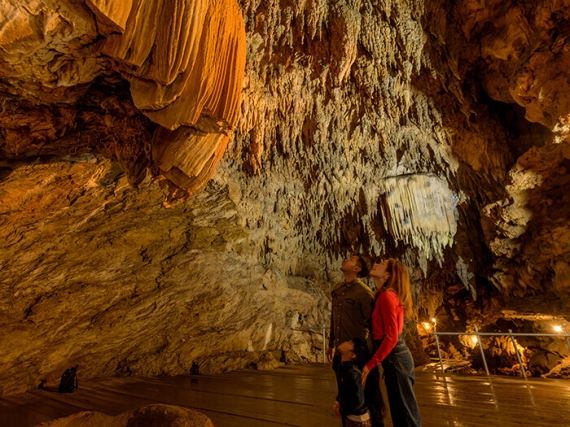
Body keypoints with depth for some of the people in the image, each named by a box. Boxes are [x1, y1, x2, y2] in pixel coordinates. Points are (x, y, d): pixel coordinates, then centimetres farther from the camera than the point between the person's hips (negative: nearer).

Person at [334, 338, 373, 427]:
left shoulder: (352, 373, -32)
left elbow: (358, 400, -28)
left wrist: (343, 411, -16)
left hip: (358, 419, -7)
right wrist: (338, 401, 0)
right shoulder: (343, 367, -5)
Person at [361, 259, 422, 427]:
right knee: (402, 409, 20)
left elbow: (391, 337, -22)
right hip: (396, 356, 9)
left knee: (404, 411, 6)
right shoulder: (388, 295, 10)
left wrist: (370, 365, -18)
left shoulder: (386, 295, -19)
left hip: (394, 357, -9)